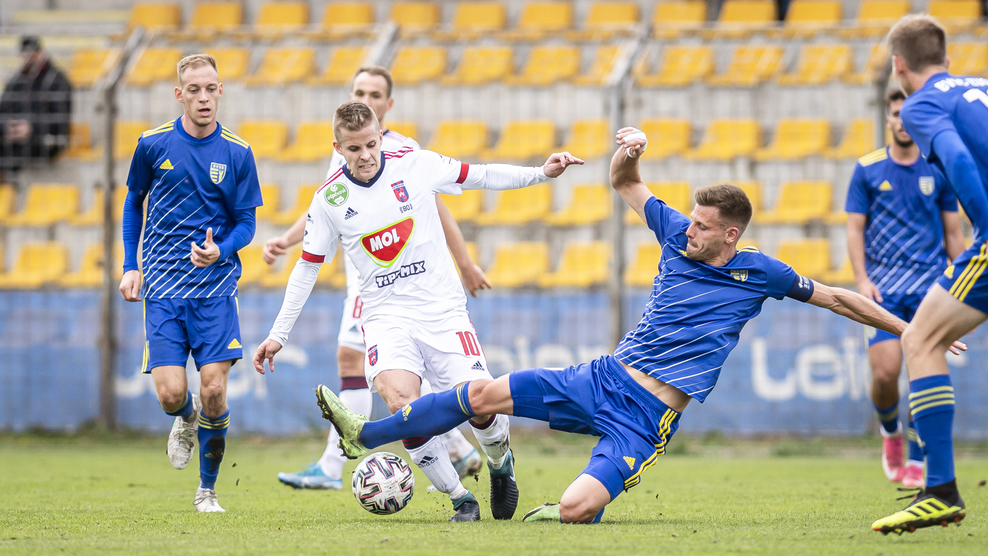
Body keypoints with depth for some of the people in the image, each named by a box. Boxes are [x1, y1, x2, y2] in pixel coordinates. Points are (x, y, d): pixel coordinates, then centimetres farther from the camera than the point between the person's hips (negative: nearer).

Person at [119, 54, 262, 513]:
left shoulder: (237, 154, 0)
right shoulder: (153, 145, 0)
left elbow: (246, 223, 5)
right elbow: (133, 200, 16)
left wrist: (220, 250, -16)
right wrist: (130, 266, 10)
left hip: (215, 285, 0)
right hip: (162, 286, 0)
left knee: (214, 393, -10)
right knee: (171, 395, -11)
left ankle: (208, 489, 11)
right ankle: (187, 420, 29)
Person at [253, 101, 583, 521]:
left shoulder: (414, 165, -2)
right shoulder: (329, 199, 0)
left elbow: (481, 176, 8)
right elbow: (307, 268, 10)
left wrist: (542, 173, -3)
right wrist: (278, 334, 10)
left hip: (443, 309, 0)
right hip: (387, 316, 0)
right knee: (401, 402, -27)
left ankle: (500, 459, 20)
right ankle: (459, 499, -12)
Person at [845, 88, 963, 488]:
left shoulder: (938, 171, 8)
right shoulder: (868, 169, 6)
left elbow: (953, 234, 13)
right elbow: (855, 229, 7)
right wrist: (862, 279, -6)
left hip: (930, 283, 0)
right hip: (883, 286, 0)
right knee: (885, 372, -12)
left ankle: (915, 461, 1)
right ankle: (890, 432, 20)